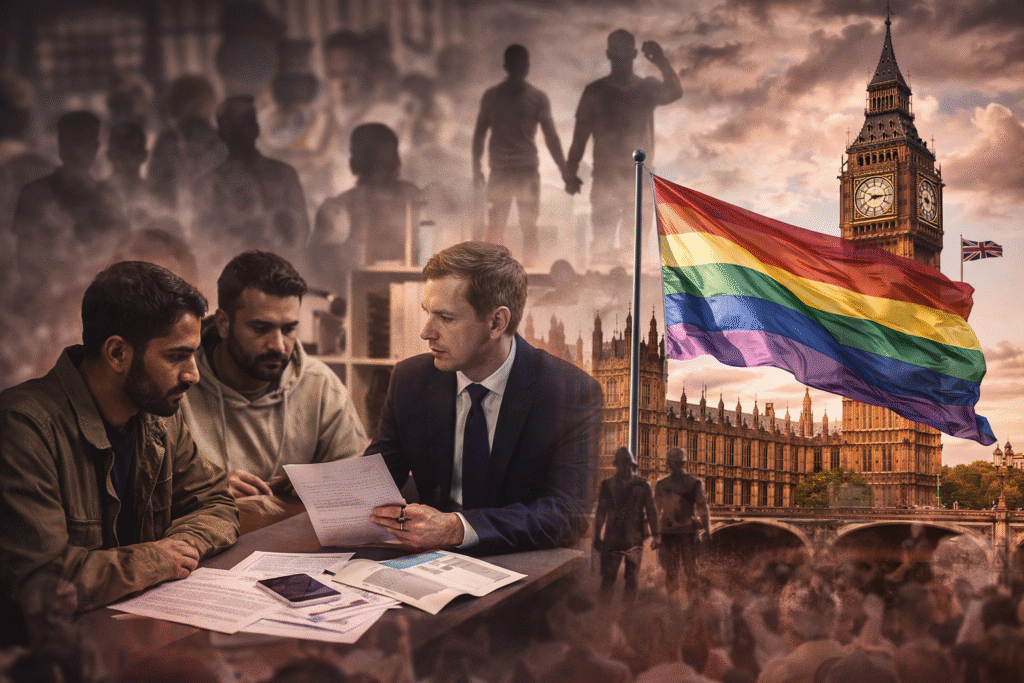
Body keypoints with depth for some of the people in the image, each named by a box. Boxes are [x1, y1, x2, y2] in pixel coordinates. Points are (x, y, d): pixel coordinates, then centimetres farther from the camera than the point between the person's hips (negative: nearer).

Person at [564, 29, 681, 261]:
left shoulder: (647, 88, 10)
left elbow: (674, 93, -11)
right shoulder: (595, 92, 7)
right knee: (602, 243, -8)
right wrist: (571, 173, -2)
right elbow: (580, 136, 6)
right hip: (605, 176, -1)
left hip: (640, 177, 1)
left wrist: (663, 64, -27)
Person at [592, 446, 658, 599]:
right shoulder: (607, 485, 5)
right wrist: (597, 537, 8)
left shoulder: (642, 485, 2)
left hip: (634, 539, 0)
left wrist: (655, 535, 0)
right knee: (607, 577, -5)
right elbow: (600, 512, 10)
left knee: (631, 578, 7)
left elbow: (651, 511, 5)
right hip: (612, 539, 0)